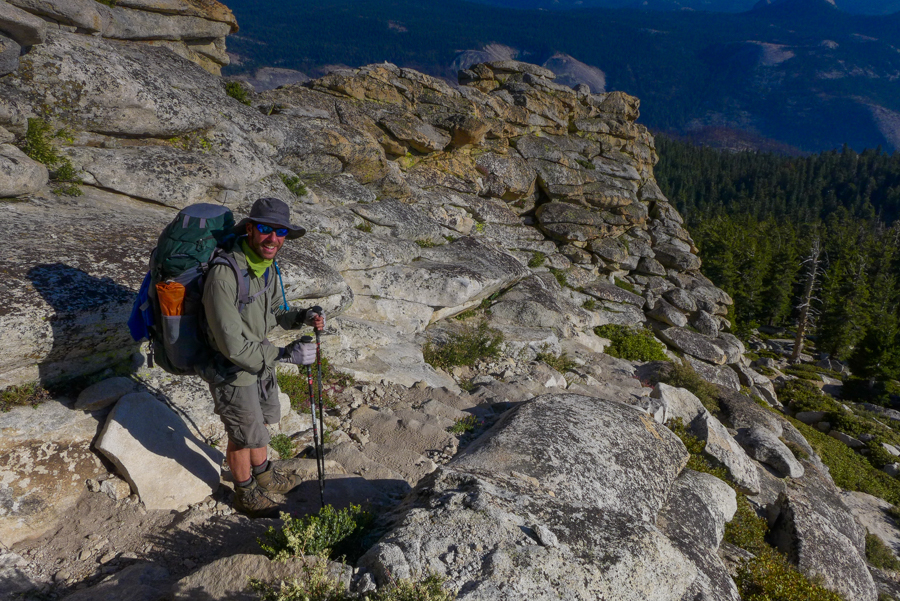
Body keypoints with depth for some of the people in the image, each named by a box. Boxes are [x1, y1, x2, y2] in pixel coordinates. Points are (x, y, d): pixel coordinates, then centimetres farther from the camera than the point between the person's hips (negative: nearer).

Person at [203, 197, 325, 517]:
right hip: (232, 372, -8)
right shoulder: (224, 274, -34)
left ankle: (263, 475, 55)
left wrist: (302, 317, -11)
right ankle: (246, 495, 41)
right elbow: (232, 346, -34)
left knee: (261, 421, 28)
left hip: (259, 360, 8)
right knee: (244, 435, 14)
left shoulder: (266, 263, -7)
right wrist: (284, 354, -29)